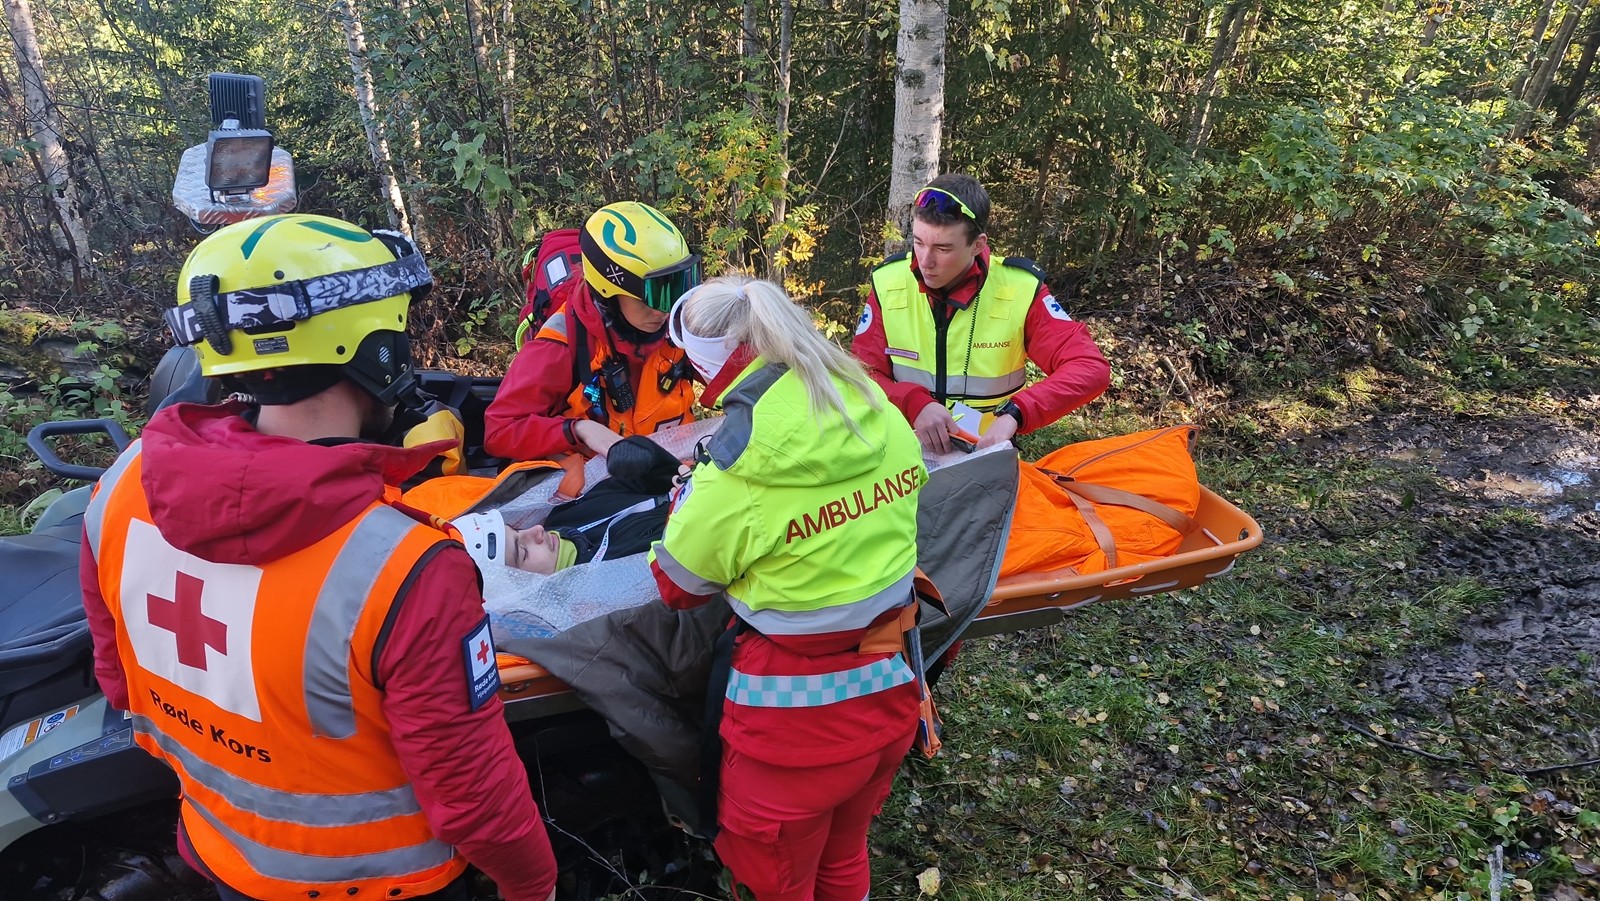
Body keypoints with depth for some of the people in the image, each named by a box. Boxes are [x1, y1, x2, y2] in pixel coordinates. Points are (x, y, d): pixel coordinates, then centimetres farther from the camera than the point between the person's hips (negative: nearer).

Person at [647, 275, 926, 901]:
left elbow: (677, 586, -6)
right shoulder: (882, 418, -7)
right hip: (890, 691, 6)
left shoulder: (737, 471, -23)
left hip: (795, 715, -6)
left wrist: (686, 492, 8)